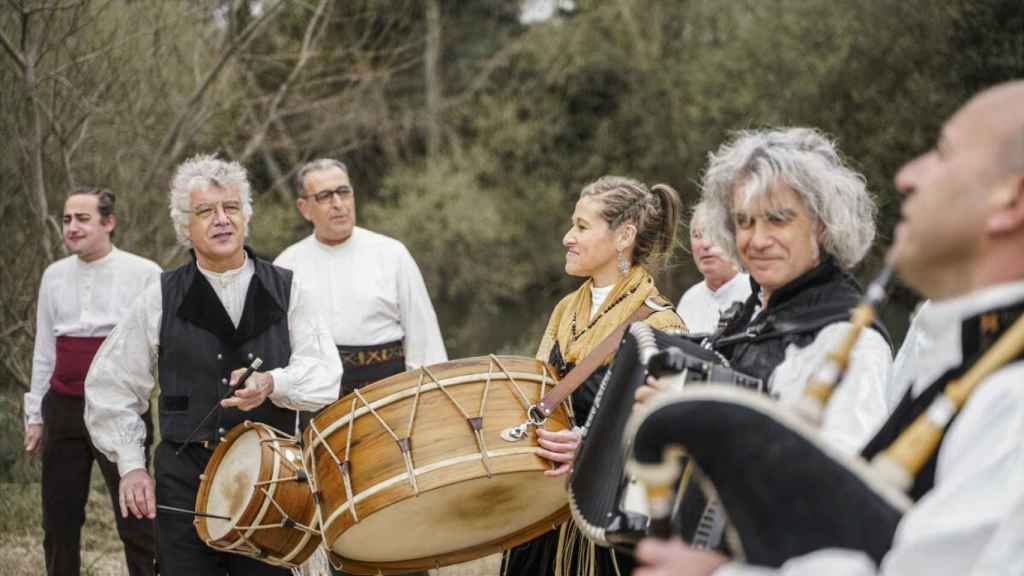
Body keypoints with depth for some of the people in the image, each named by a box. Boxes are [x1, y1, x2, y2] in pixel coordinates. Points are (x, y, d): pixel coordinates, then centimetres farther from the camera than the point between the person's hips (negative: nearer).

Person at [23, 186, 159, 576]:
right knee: (59, 522, 11)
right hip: (63, 408, 5)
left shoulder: (143, 274, -5)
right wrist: (35, 415, 15)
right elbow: (44, 350, 16)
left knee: (136, 520, -4)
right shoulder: (54, 276, 10)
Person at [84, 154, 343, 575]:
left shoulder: (285, 291, 6)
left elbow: (325, 375, -2)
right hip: (184, 485, 0)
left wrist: (273, 383, -21)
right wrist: (130, 465, 4)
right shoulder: (161, 300, 5)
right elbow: (109, 387, 10)